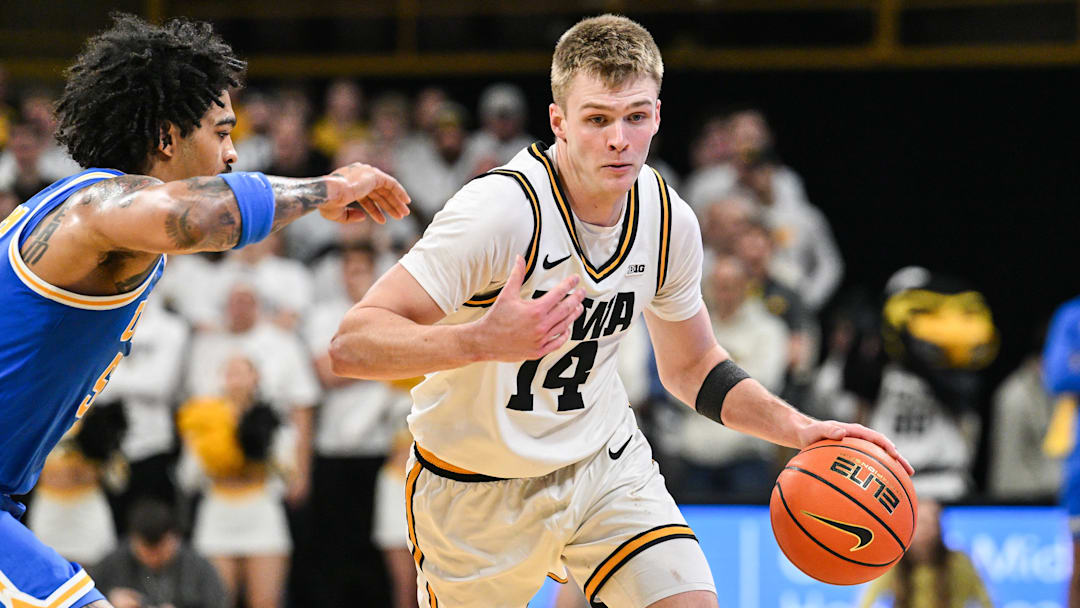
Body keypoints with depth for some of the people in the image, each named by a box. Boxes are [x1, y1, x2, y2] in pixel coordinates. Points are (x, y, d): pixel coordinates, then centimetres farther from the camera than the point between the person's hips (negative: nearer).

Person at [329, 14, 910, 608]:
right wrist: (483, 341, -51)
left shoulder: (668, 219, -8)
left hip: (604, 459, 4)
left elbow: (690, 365, 11)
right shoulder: (498, 209, -29)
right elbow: (350, 345, -35)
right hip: (475, 487, -4)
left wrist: (798, 429, -4)